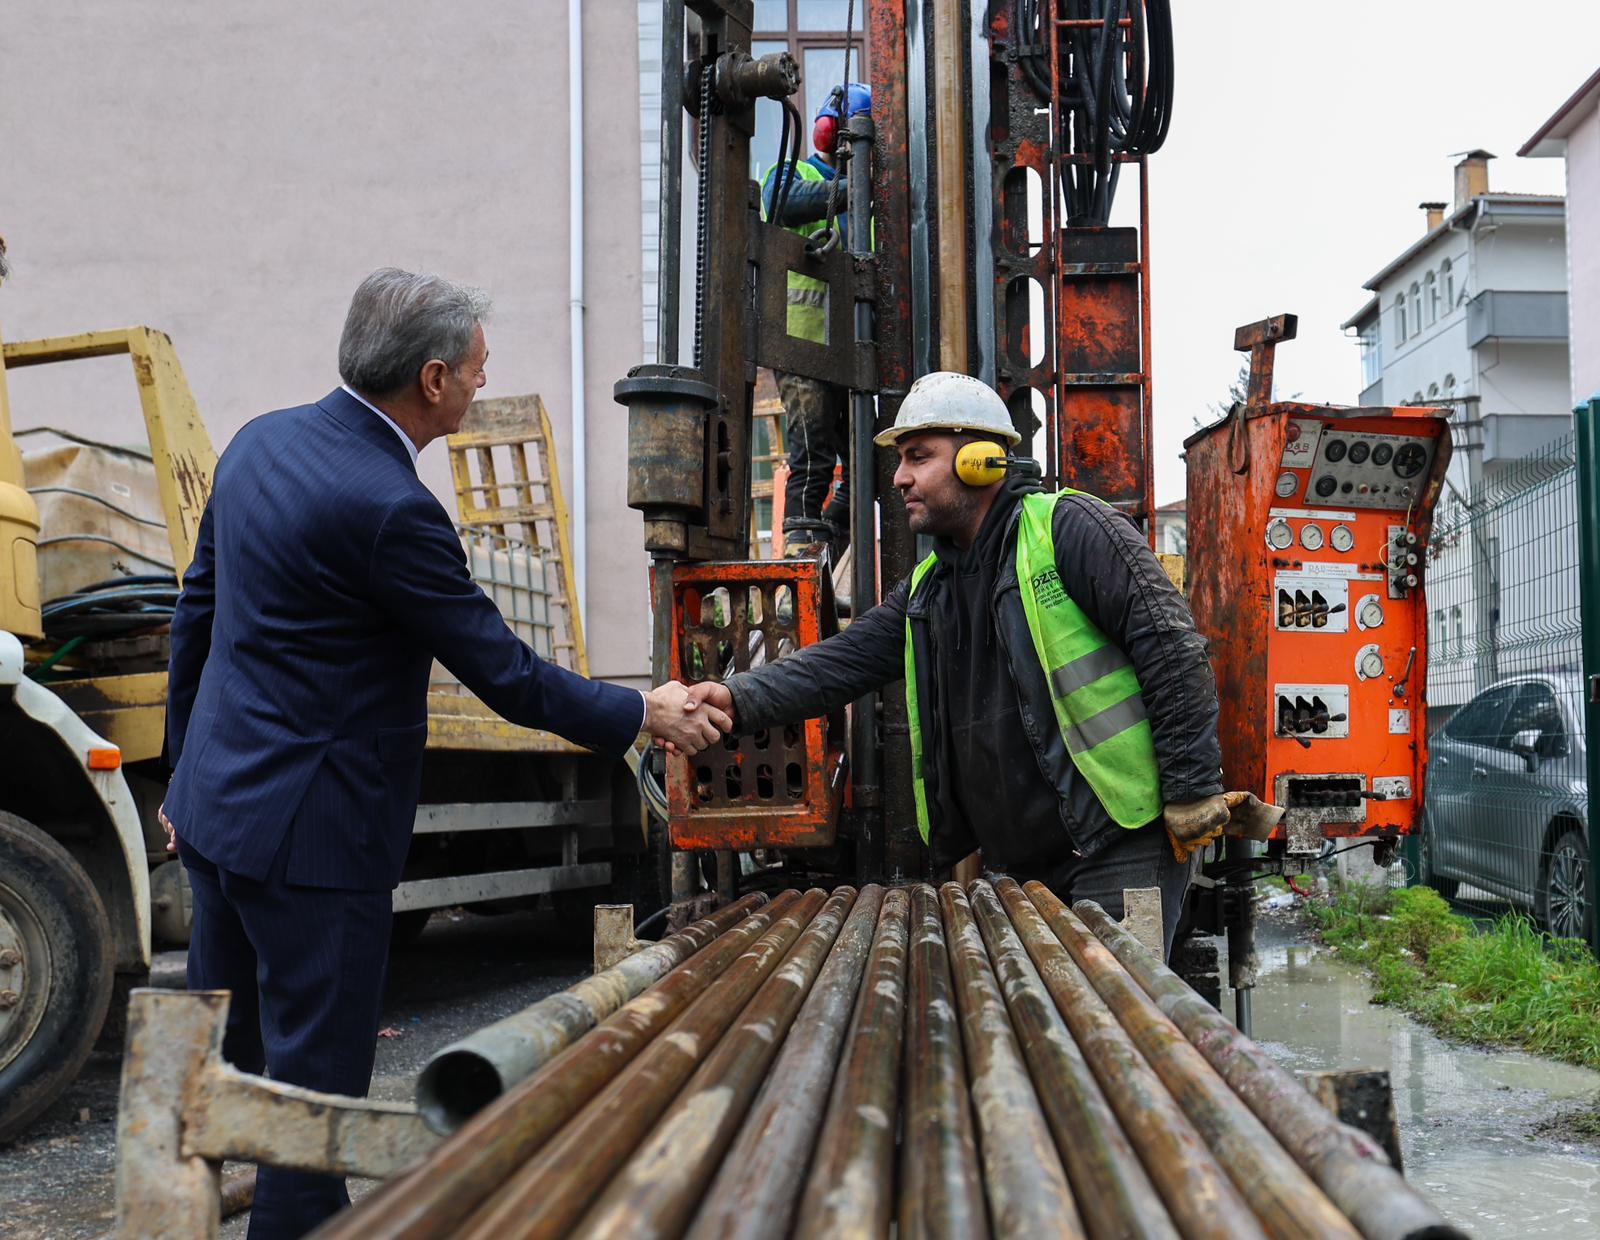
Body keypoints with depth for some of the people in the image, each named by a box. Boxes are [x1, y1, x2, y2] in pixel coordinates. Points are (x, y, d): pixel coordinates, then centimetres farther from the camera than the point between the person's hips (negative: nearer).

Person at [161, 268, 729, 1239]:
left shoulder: (261, 442, 5)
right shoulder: (388, 506, -23)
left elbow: (197, 611, 13)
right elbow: (505, 675, -17)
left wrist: (187, 761, 23)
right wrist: (646, 714, -3)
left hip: (216, 798, 9)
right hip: (312, 830, -9)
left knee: (217, 1058, 21)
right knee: (315, 1082, 4)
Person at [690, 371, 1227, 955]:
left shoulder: (1068, 529, -10)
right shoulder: (927, 587, 15)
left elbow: (1171, 649, -14)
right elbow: (846, 659, 9)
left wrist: (1192, 796, -15)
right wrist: (741, 698, -9)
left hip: (1120, 847, -7)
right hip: (1014, 861, 8)